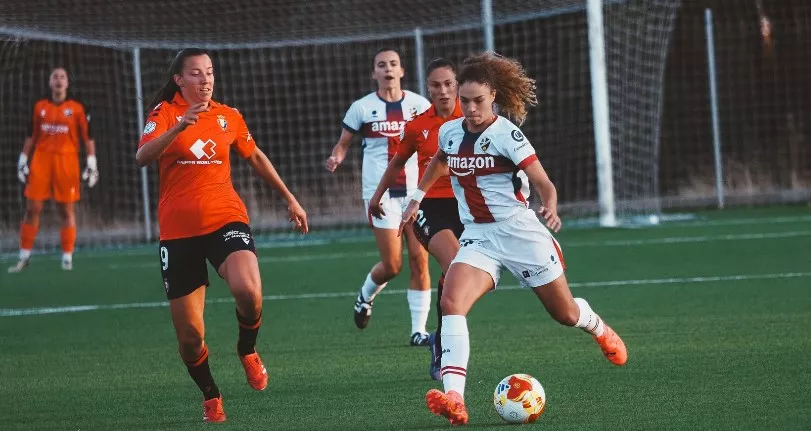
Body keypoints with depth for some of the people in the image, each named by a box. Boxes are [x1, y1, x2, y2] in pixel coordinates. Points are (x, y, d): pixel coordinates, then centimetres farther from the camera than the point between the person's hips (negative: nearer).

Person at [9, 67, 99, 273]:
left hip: (67, 161, -2)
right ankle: (24, 257, 6)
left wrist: (92, 163, -3)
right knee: (32, 209, -1)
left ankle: (67, 258, 5)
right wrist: (23, 161, 13)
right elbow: (31, 136, 16)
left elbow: (88, 138, 3)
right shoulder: (39, 107, 11)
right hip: (41, 159, 2)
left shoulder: (77, 108, 3)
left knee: (67, 211, 0)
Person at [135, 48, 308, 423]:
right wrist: (179, 126, -36)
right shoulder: (165, 113, -3)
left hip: (225, 220, 1)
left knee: (248, 290, -30)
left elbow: (256, 157, 26)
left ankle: (247, 350, 2)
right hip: (178, 231, -1)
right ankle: (210, 397, 26)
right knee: (189, 333, -1)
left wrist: (289, 199, 29)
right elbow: (142, 157, -21)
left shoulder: (229, 118, 8)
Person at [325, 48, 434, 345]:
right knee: (392, 265, -6)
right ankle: (366, 296, 28)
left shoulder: (419, 105, 5)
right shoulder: (362, 108, 1)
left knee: (419, 261, -4)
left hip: (415, 190, 2)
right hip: (381, 194, -2)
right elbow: (343, 143, 7)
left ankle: (418, 330, 3)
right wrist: (336, 158, -13)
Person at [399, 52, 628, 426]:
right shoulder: (449, 132, 2)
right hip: (477, 237, 4)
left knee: (565, 314, 12)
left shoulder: (506, 134, -15)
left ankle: (599, 329, 52)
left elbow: (543, 183, -20)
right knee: (451, 302, -24)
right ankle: (453, 399, -35)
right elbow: (439, 161, 28)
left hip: (519, 231, -4)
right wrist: (418, 196, 25)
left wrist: (550, 208, -39)